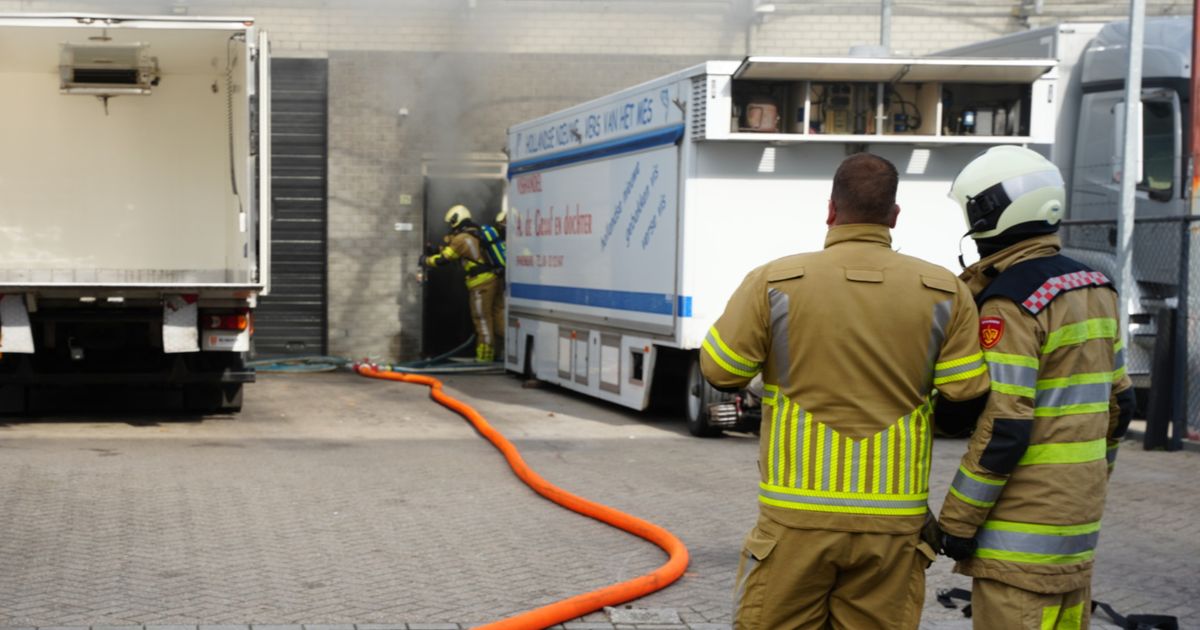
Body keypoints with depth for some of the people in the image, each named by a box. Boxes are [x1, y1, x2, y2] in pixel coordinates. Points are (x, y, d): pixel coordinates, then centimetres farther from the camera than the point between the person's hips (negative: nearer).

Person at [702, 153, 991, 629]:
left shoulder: (775, 282, -6)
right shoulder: (943, 292, -1)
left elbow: (720, 371, 1)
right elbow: (967, 395, -1)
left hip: (797, 516, -1)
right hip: (893, 520, 2)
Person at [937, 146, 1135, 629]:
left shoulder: (1010, 302, -17)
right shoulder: (1093, 288, 9)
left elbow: (1004, 427, -21)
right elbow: (1117, 403, 15)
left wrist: (957, 520, -14)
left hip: (1023, 527, -8)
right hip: (1077, 516, 9)